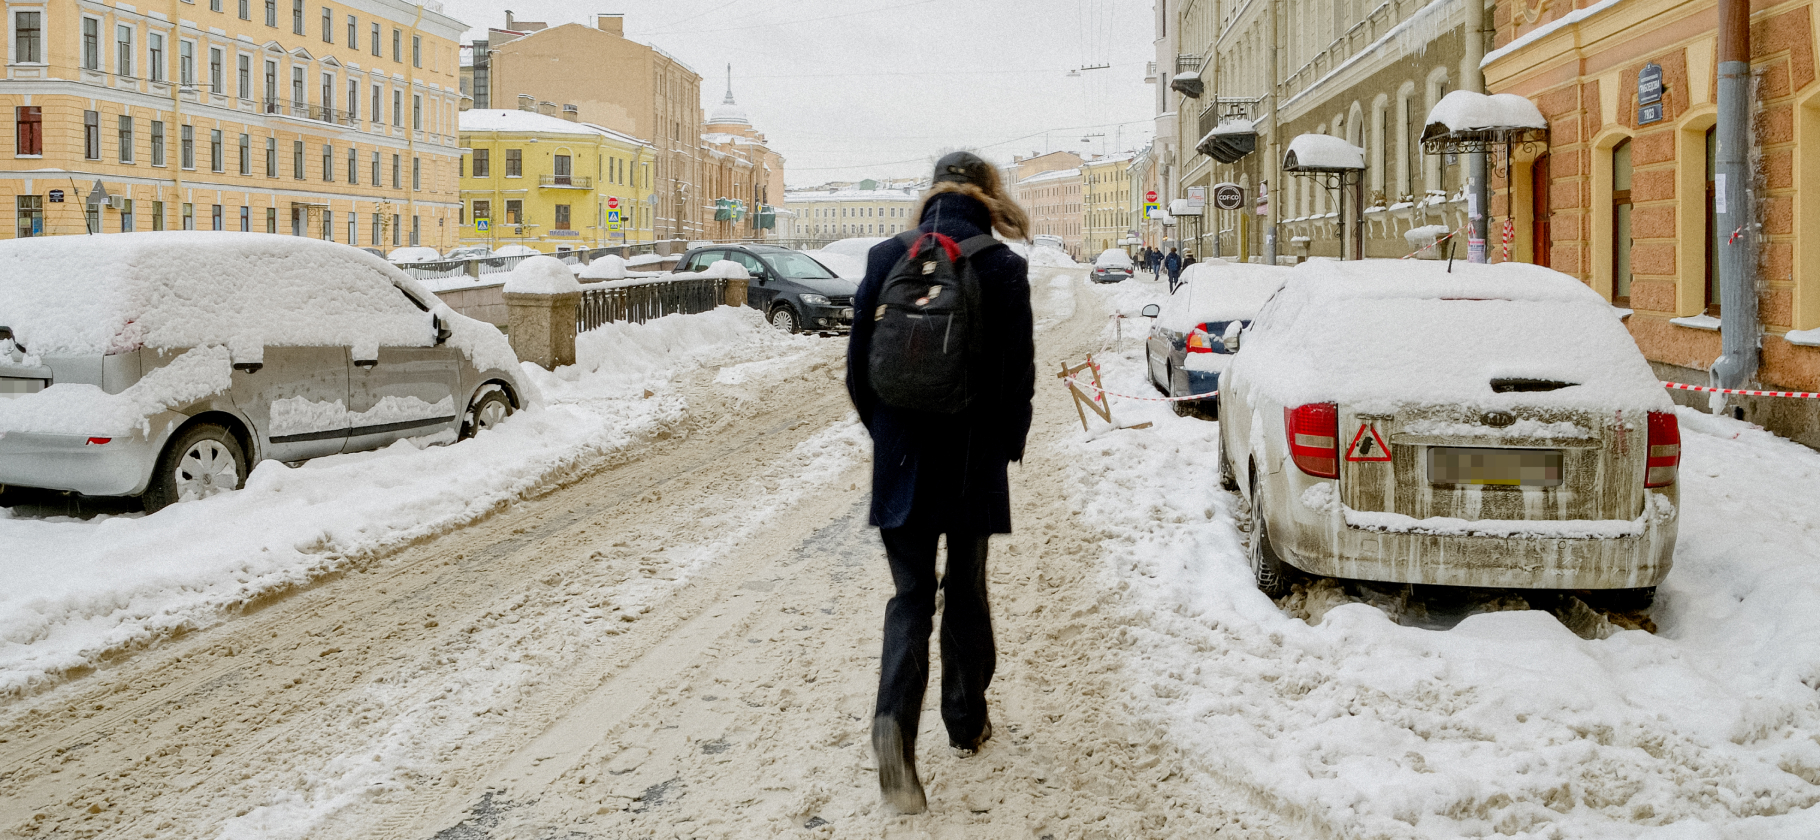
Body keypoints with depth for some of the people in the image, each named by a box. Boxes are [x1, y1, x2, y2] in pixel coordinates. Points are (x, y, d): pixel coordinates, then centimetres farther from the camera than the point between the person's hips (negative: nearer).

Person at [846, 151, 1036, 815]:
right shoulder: (1003, 267, -8)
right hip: (974, 462, -1)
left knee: (910, 597, 7)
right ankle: (966, 721, 30)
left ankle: (895, 721, -14)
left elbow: (859, 365, 1)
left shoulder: (887, 258, -2)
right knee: (966, 591, 17)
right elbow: (1020, 373, -5)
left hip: (903, 461, 1)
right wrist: (1007, 448, 10)